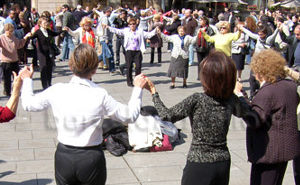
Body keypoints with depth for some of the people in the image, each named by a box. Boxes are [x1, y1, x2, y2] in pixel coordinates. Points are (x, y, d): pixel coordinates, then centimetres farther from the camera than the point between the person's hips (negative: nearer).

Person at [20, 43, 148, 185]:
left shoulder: (56, 91, -10)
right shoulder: (100, 95, -15)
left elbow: (28, 104, 8)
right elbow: (130, 116, -4)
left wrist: (27, 80, 25)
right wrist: (138, 88, 9)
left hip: (64, 157, 2)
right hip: (92, 159, -2)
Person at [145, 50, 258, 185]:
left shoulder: (196, 100, -19)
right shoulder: (231, 100, -5)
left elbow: (166, 116, -13)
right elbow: (247, 113, 15)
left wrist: (153, 92, -2)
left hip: (199, 164, -5)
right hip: (223, 163, 5)